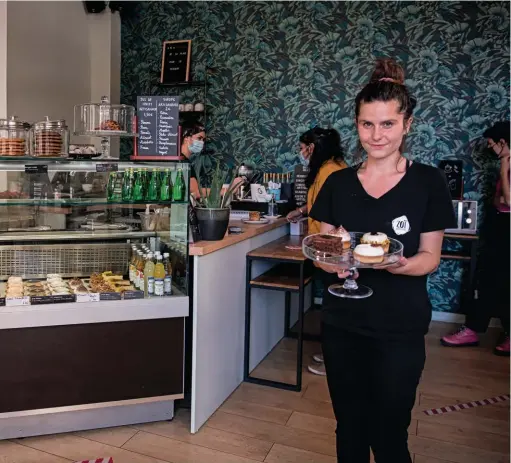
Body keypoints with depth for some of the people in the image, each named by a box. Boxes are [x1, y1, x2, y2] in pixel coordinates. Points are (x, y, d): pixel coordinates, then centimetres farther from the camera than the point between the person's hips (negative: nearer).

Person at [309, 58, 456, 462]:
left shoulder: (428, 182, -6)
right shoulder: (338, 183, 2)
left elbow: (430, 257, -3)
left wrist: (399, 264, -25)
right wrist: (331, 261, -18)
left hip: (399, 330, -2)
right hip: (342, 324, 3)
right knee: (349, 430, 17)